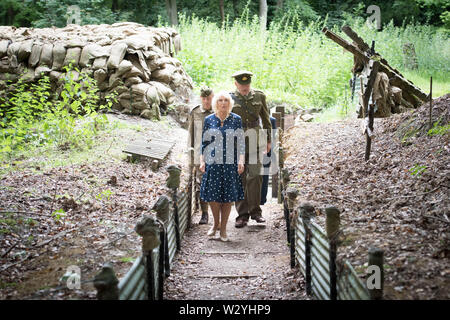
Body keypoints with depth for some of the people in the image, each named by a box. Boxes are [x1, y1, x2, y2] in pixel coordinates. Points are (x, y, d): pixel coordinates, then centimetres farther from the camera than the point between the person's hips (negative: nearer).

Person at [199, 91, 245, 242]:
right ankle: (216, 223, 26)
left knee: (228, 195, 3)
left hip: (230, 162, -1)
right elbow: (204, 142, 8)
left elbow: (241, 142, 2)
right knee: (212, 195, 1)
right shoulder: (209, 120, 5)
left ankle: (223, 228, 16)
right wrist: (202, 161, 1)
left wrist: (241, 161, -8)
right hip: (213, 161, 1)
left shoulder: (236, 119, 3)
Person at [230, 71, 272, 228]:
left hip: (255, 141, 1)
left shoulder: (259, 96, 6)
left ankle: (255, 210, 9)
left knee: (255, 175, -4)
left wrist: (268, 140, 12)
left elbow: (265, 119, 14)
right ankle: (242, 214, 7)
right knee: (239, 178, 1)